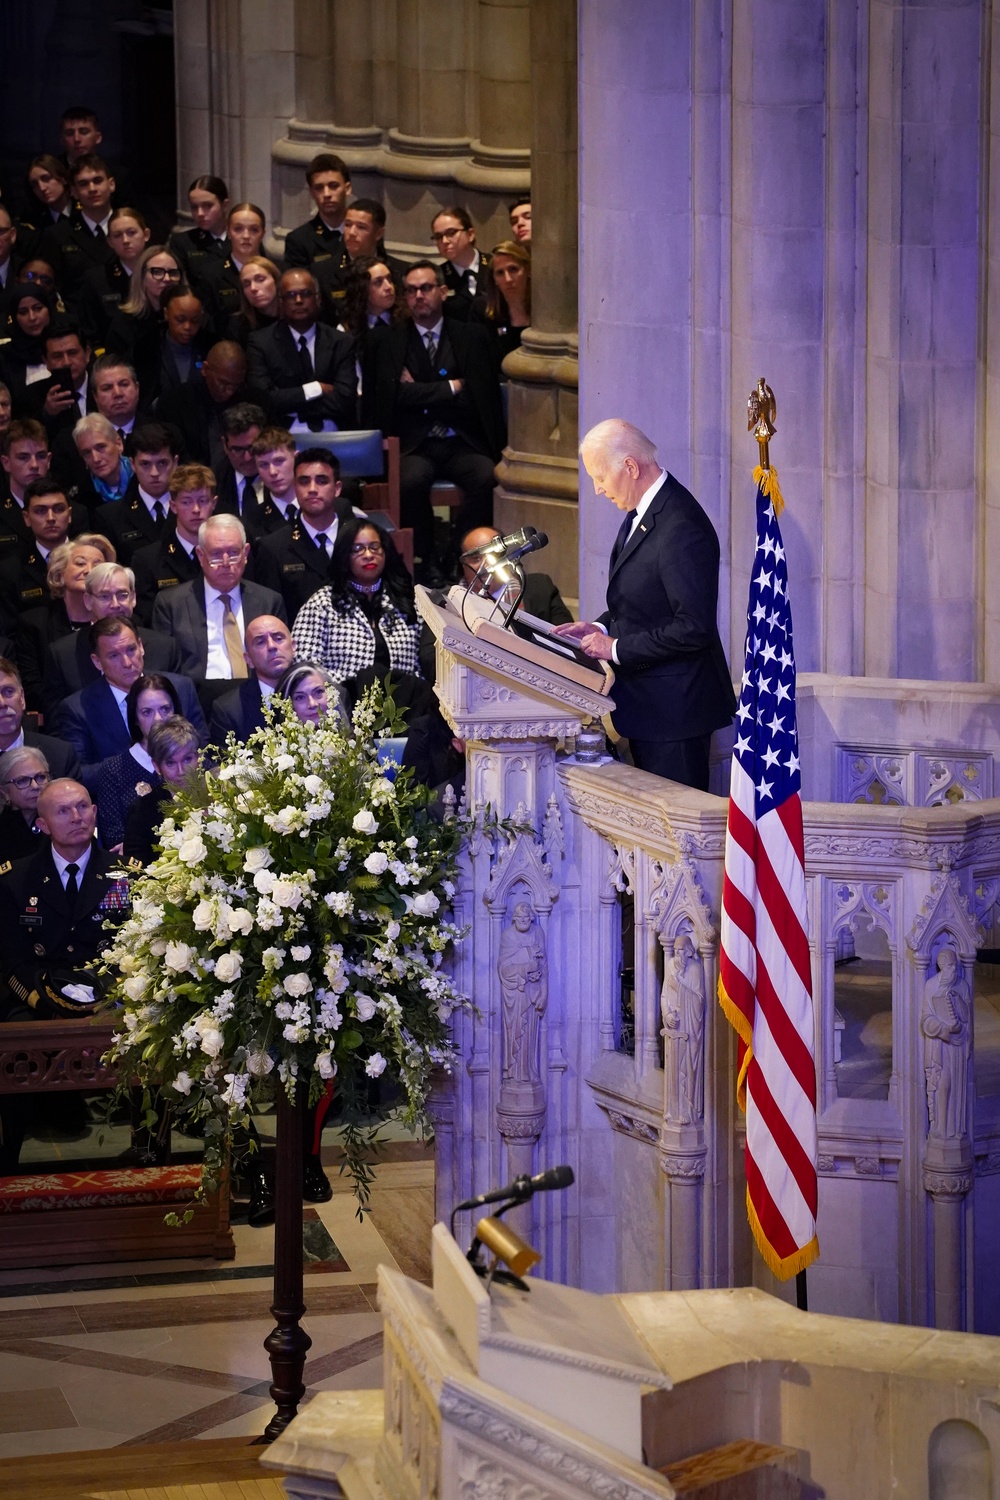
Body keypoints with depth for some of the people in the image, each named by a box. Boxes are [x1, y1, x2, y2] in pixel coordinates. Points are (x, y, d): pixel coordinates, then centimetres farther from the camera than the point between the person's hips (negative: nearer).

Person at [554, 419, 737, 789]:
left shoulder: (682, 529, -23)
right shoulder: (641, 512, 9)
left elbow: (695, 627, -25)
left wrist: (617, 648, -19)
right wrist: (601, 626, 4)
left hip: (673, 704, -10)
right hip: (646, 703, 10)